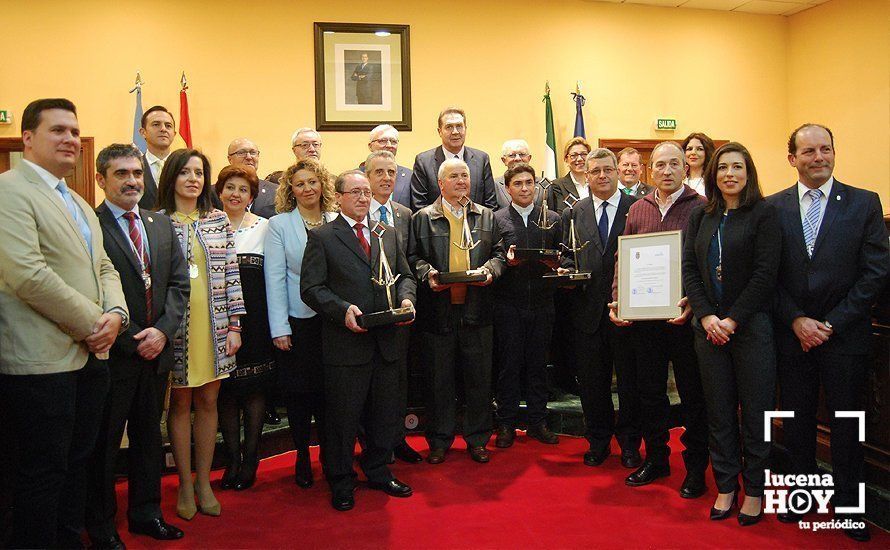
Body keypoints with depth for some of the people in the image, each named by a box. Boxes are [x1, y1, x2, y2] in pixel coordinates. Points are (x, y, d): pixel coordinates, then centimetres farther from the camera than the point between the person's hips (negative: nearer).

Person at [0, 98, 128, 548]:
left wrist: (116, 315, -4)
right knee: (42, 471, 3)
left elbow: (103, 267, 16)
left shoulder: (78, 203, 18)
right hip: (41, 360, -8)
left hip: (91, 355, 8)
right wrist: (92, 324, -15)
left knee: (76, 463, 17)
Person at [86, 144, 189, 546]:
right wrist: (132, 340, -14)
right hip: (112, 353, -6)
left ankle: (146, 513, 32)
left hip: (156, 349, 6)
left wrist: (162, 330, -6)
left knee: (148, 436, 17)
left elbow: (179, 282, 7)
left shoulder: (161, 224, 10)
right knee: (104, 441, 8)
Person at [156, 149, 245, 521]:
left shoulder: (219, 220, 7)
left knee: (208, 402, 9)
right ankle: (185, 484, 22)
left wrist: (234, 325, 2)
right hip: (176, 326, -2)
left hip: (214, 326, 3)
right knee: (180, 403, 7)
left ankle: (204, 481, 22)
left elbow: (231, 274, 6)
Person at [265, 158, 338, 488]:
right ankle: (302, 459, 24)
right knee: (298, 393, 7)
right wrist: (279, 328, -9)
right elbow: (275, 278, -4)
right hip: (297, 321, -1)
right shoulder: (279, 225, -1)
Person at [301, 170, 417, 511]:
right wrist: (343, 309, -22)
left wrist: (406, 298, -4)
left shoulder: (388, 234, 15)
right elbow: (311, 287, -8)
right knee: (343, 418, 5)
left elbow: (404, 275, 18)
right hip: (346, 342, -5)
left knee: (385, 414, 15)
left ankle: (378, 472, 34)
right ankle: (341, 483, 22)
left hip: (387, 341, 5)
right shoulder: (321, 237, -1)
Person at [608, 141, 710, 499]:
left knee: (693, 393, 6)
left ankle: (696, 467, 21)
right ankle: (656, 458, 29)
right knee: (649, 390, 13)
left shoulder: (701, 208, -3)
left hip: (685, 317, -4)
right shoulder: (637, 210, 10)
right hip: (642, 318, 4)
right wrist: (618, 301, -2)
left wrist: (693, 302, -21)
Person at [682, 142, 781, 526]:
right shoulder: (700, 216, 9)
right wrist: (706, 316, -7)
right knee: (719, 411, 9)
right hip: (708, 326, 4)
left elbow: (766, 273, -9)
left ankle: (754, 490, 19)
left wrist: (733, 320, -13)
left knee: (755, 410, 4)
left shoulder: (763, 213, -3)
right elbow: (688, 269, 5)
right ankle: (726, 487, 21)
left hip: (751, 325, -3)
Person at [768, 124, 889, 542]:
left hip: (845, 335, -1)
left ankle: (847, 502, 25)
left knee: (846, 423, 8)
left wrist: (831, 323, -11)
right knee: (797, 418, 12)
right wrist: (796, 320, -9)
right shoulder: (773, 207, 2)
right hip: (792, 333, 1)